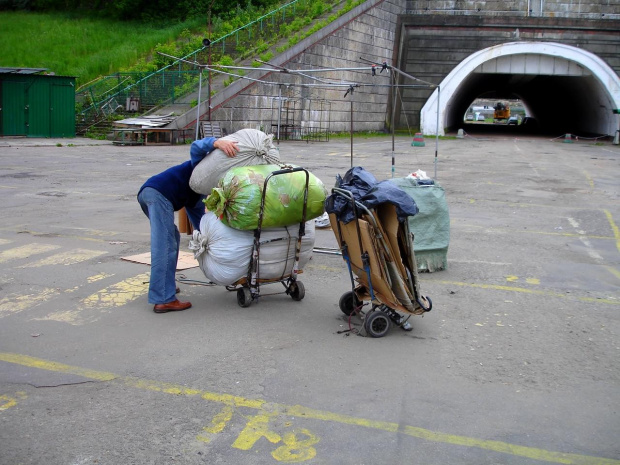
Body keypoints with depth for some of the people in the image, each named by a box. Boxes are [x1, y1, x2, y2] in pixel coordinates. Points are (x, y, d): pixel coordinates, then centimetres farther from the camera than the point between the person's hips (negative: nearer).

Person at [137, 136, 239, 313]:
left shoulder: (198, 195, 33)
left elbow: (199, 221, 30)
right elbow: (196, 147, -8)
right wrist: (217, 142, -26)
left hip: (146, 193, 10)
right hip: (158, 193, -10)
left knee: (173, 238, 24)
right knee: (165, 247, -14)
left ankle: (165, 285, 29)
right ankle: (164, 300, -17)